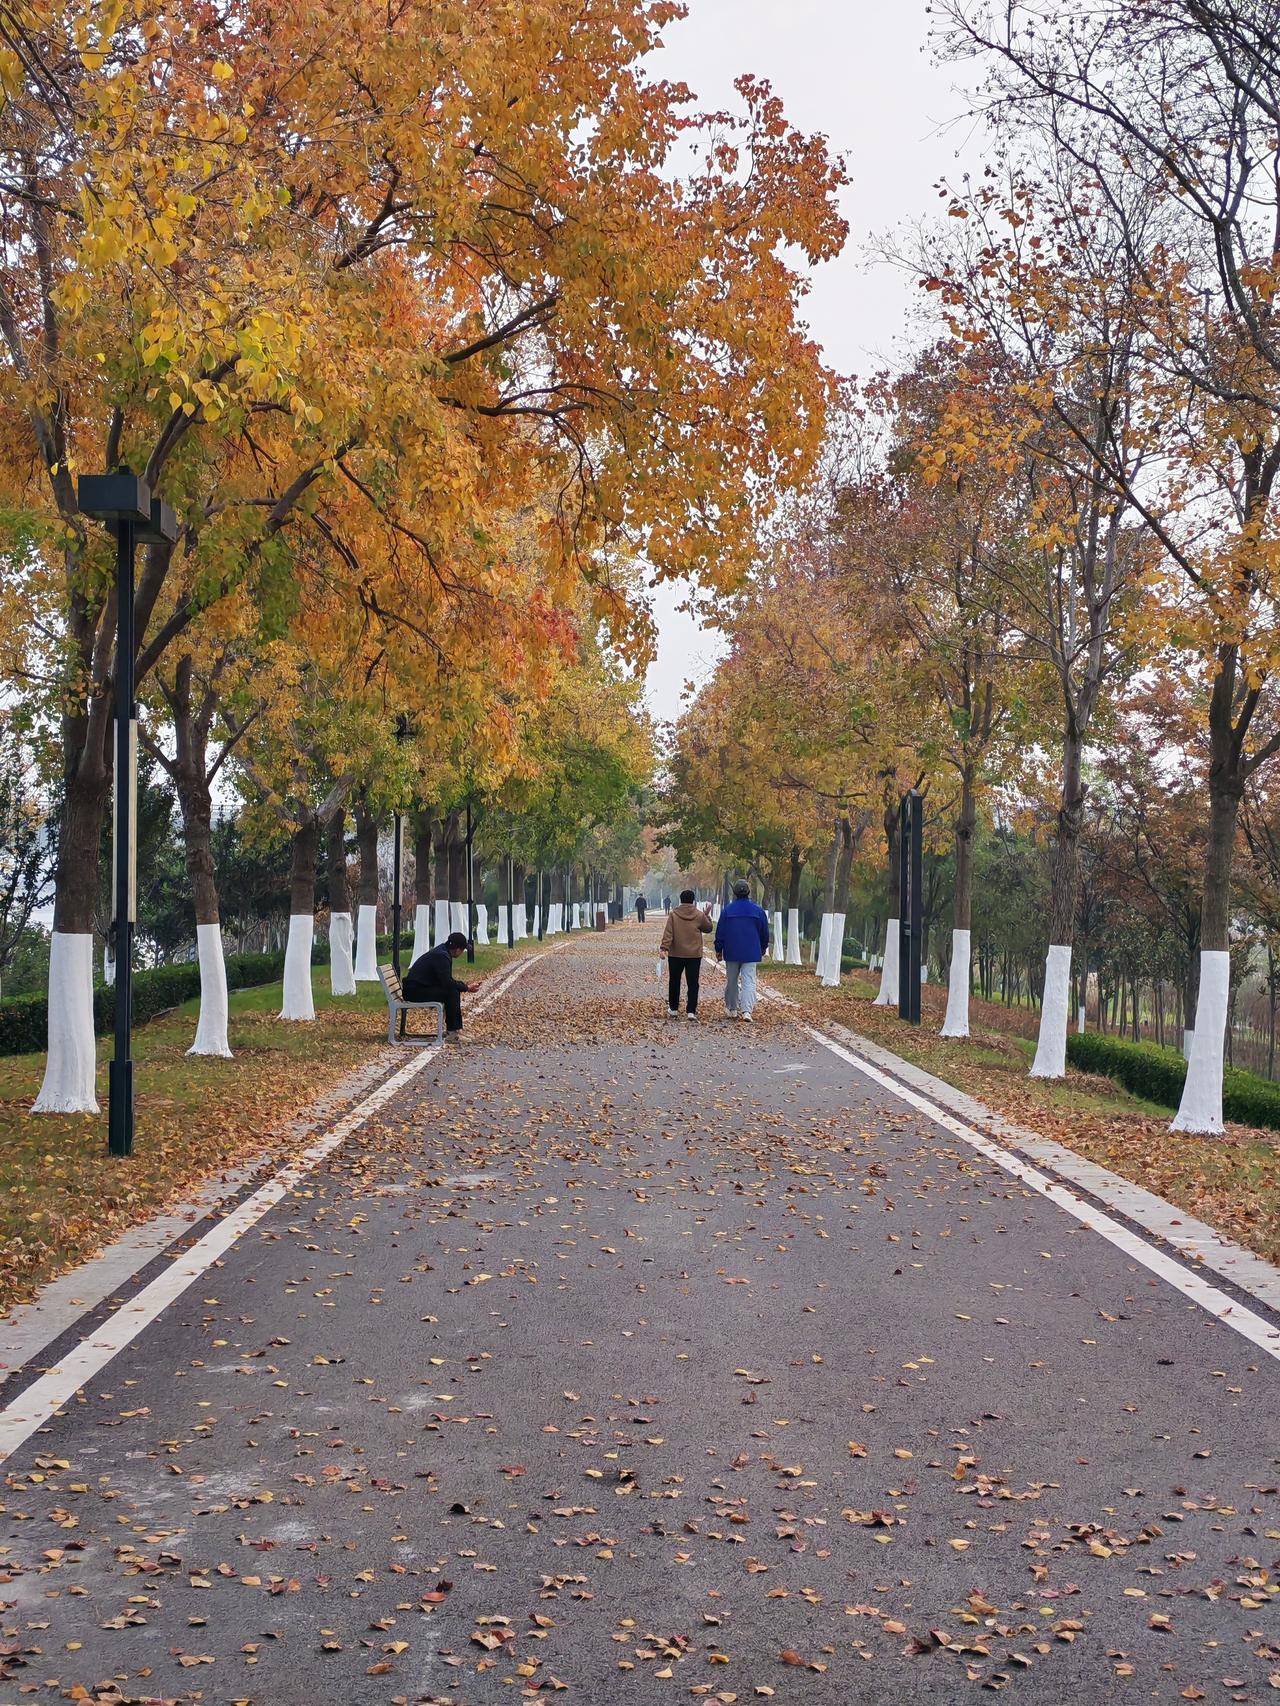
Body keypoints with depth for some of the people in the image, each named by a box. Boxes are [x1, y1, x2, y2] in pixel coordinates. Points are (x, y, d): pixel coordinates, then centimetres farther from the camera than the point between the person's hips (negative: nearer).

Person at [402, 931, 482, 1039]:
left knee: (455, 990, 9)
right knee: (452, 993, -20)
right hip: (414, 991, -11)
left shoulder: (442, 951, 11)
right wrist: (467, 988, -13)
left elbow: (447, 980, 19)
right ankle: (453, 1032, -16)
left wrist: (464, 985, 8)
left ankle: (452, 1029, 10)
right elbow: (447, 983, -24)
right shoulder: (441, 956, -21)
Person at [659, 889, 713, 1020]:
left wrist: (664, 948, -14)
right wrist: (706, 915, 22)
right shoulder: (699, 915, -3)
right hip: (694, 955, 0)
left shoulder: (673, 915, -4)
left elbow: (668, 934, -12)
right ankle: (691, 1011, -4)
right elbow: (708, 928, 11)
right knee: (692, 984, 3)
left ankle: (673, 1009, 22)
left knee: (674, 982, 14)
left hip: (675, 955, 0)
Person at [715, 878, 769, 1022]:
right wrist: (763, 948, 24)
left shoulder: (727, 910, -4)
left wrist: (718, 950, 11)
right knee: (749, 981, -3)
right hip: (751, 953, 0)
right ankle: (747, 1010, -16)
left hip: (731, 952, 0)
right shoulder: (758, 911, -1)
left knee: (731, 980, 13)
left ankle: (732, 1009, 20)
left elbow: (720, 932, 0)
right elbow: (765, 932, 8)